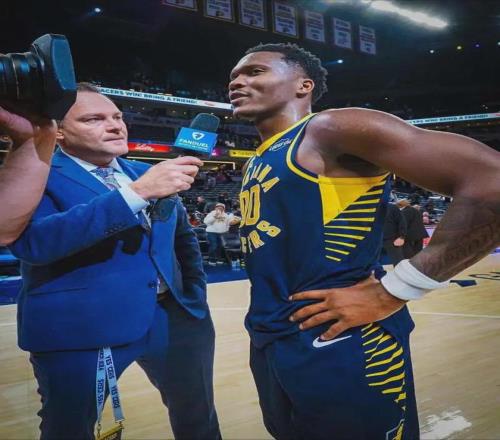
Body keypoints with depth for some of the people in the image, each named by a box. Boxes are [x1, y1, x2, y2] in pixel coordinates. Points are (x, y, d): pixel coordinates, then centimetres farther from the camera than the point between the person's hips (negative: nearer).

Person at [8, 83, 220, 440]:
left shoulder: (147, 173, 10)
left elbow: (184, 236, 21)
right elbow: (31, 240, -28)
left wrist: (195, 294, 10)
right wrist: (136, 193, -32)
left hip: (173, 314, 6)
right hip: (79, 327, -5)